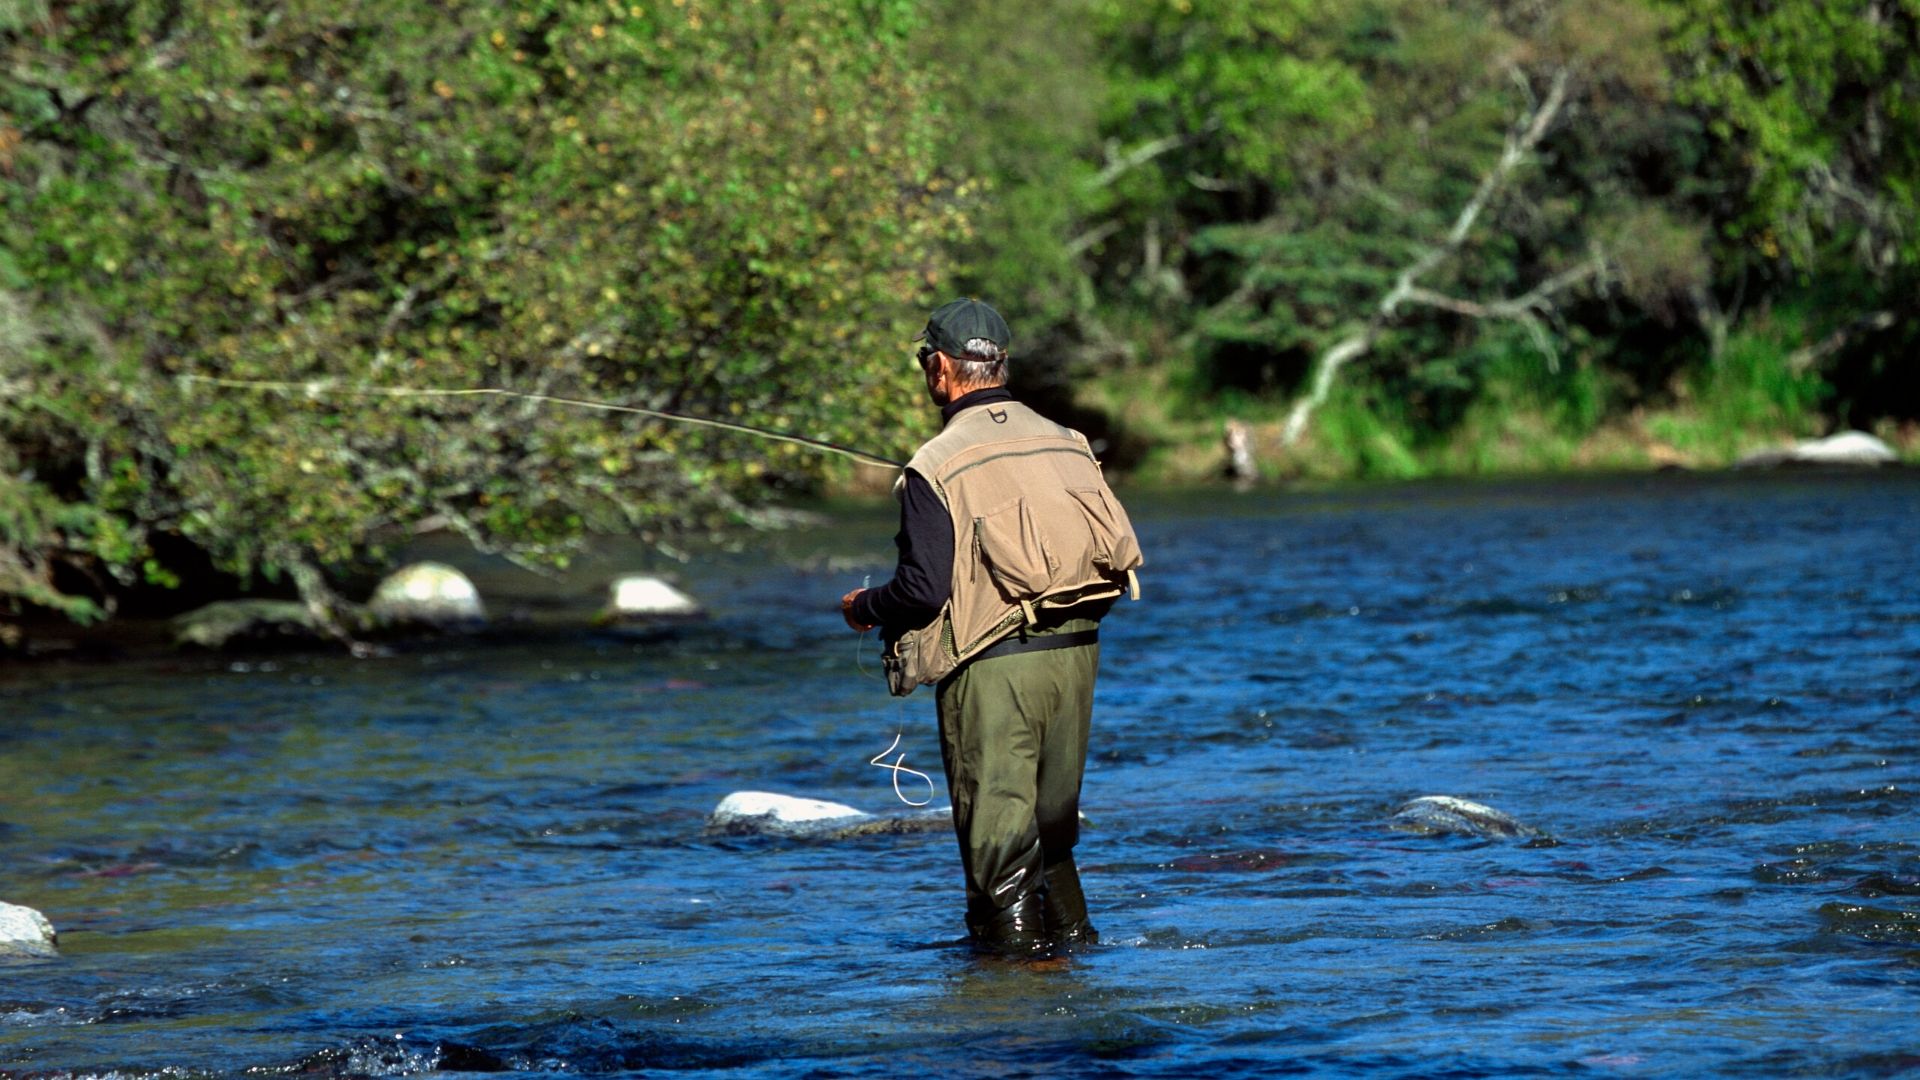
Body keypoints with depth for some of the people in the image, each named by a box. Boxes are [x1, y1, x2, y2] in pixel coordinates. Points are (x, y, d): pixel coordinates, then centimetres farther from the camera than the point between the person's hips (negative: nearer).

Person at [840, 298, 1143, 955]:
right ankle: (1068, 928, 27)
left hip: (993, 663, -6)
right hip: (1076, 654, 6)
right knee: (1053, 807, 20)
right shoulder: (1068, 445, 7)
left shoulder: (938, 466, -11)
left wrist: (865, 609, 5)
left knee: (996, 811, 4)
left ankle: (1011, 934, 6)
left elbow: (923, 589, -15)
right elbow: (1121, 555, 9)